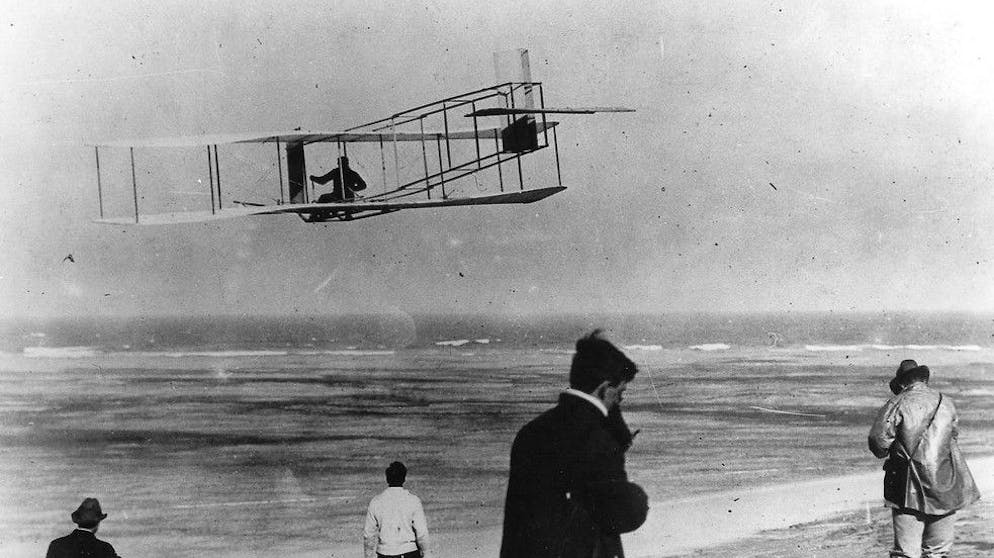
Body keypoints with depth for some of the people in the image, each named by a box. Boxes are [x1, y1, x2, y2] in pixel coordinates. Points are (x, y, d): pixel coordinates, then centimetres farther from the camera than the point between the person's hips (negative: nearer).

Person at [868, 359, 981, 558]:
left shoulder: (898, 404, -5)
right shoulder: (947, 403, 8)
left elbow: (878, 439, -10)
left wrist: (884, 453, 10)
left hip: (909, 488, -3)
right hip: (945, 488, 3)